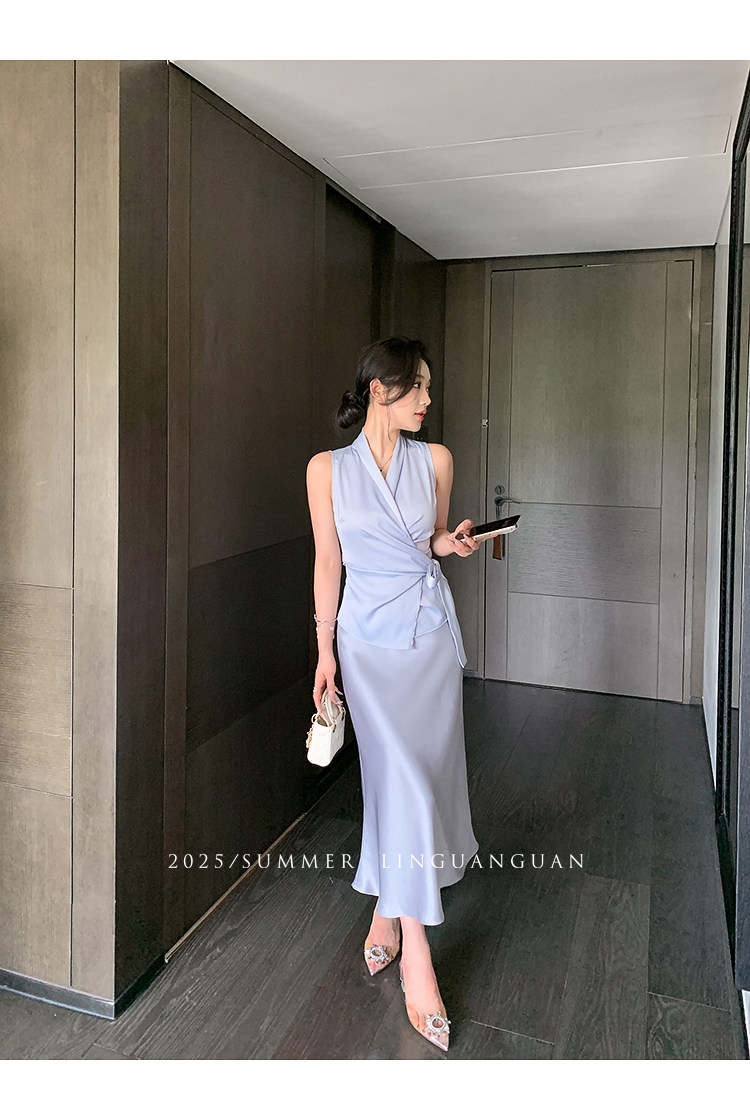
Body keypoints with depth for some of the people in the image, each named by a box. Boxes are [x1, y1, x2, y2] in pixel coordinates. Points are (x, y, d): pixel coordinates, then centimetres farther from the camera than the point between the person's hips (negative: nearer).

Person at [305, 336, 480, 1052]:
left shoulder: (435, 460, 3)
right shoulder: (328, 468, -3)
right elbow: (328, 560, 0)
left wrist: (450, 543, -9)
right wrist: (324, 649, -1)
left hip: (431, 631, 3)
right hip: (369, 637, -3)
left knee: (422, 772, 7)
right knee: (402, 776, -9)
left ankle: (389, 906, 30)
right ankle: (415, 947, 3)